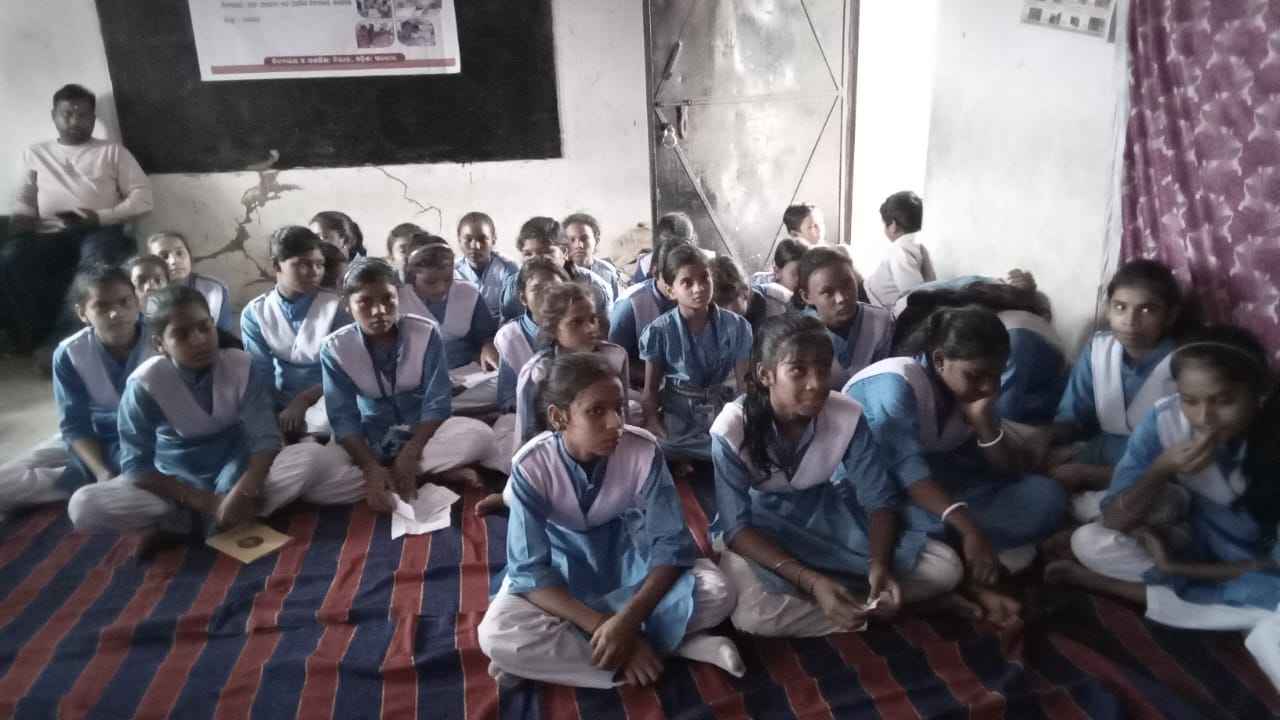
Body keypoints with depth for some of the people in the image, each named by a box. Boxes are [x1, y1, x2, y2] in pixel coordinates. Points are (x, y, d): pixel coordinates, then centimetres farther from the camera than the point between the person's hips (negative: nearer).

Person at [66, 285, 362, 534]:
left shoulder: (246, 367, -13)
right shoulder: (144, 384, -15)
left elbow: (265, 438, -18)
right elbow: (136, 466, -16)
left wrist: (244, 490, -38)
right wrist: (206, 502, -26)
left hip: (236, 473, 1)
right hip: (177, 487, 0)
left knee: (315, 457, -27)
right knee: (84, 506, -27)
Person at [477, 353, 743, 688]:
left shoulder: (644, 451, -24)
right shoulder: (530, 466, -25)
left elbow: (672, 543, -20)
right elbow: (529, 570, -24)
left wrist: (629, 620, -36)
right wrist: (601, 626, -35)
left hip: (631, 558, 1)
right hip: (562, 567, 0)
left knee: (716, 594, -26)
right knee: (496, 635, -31)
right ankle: (675, 645, -25)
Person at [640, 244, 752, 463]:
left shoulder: (736, 326, -7)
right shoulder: (659, 331, -10)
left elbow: (744, 383, -1)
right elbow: (651, 390, -3)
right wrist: (657, 433, -10)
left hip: (724, 417, 1)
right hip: (678, 422, -1)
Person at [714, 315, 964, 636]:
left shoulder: (847, 415, -20)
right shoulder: (733, 429, -27)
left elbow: (879, 498, -10)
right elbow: (736, 527, -25)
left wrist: (879, 563, -30)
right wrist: (812, 582, -38)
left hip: (828, 516, 3)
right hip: (762, 530, -2)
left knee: (946, 568, -10)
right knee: (752, 613, -35)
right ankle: (862, 610, -10)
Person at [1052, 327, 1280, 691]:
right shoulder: (1164, 420, -22)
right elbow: (1113, 522, -20)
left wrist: (1175, 566, -22)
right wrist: (1161, 469, -37)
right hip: (1195, 542, 2)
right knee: (1088, 542, -21)